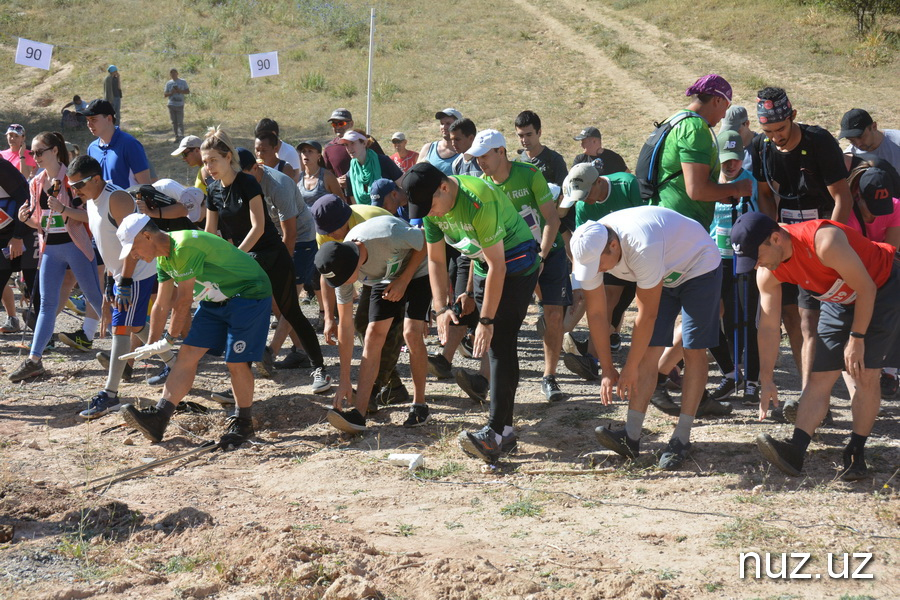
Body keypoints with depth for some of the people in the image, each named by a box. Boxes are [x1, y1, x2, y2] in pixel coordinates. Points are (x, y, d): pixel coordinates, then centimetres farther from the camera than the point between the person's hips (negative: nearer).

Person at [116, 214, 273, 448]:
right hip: (216, 300, 9)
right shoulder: (164, 257, 3)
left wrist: (169, 339, -16)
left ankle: (242, 424, 8)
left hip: (249, 295, -9)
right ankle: (159, 418, -6)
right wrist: (152, 345, 13)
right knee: (187, 354, -1)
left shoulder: (184, 246, -28)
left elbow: (184, 300, -24)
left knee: (236, 362, -11)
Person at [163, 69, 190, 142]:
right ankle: (177, 136, 9)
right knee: (174, 122, 4)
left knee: (180, 122, -9)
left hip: (180, 105, -3)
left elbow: (188, 91, 5)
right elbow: (164, 95, 10)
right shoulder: (168, 83, 11)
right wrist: (171, 93, -10)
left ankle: (181, 136, -14)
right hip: (171, 105, 3)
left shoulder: (183, 82, 5)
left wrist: (180, 91, -11)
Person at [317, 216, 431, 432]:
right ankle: (358, 412, -19)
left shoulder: (389, 235, -41)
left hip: (415, 272, -3)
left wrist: (404, 280, -24)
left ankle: (419, 406, -4)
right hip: (383, 280, 3)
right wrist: (344, 381, -17)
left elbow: (425, 240, -19)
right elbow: (345, 326, -17)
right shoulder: (342, 267, -23)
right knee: (373, 335, -13)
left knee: (412, 333, -18)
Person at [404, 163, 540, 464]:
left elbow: (497, 265, -29)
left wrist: (486, 320, -26)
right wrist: (441, 308, -9)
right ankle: (505, 431, 11)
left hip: (516, 263, -8)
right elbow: (435, 259, 3)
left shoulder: (479, 200, -31)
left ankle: (496, 433, -20)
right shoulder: (432, 206, -6)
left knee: (499, 343, -17)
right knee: (495, 345, 7)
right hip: (483, 265, 8)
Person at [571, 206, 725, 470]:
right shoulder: (590, 250, -21)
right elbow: (596, 313, -12)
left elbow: (647, 315, -33)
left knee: (694, 351, -10)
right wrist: (607, 371, -11)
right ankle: (631, 436, -10)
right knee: (647, 352, -5)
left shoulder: (642, 247, -42)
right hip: (663, 276, 6)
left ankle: (681, 440, -9)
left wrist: (629, 369, -25)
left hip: (699, 267, -6)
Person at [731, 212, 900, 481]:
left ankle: (856, 453, -4)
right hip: (841, 300, 6)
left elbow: (866, 288, -27)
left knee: (865, 374, -13)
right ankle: (796, 449, -16)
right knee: (819, 375, -6)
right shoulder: (768, 273, -16)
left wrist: (856, 338, -21)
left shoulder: (824, 242, -38)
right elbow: (769, 327, -8)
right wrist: (766, 380, -9)